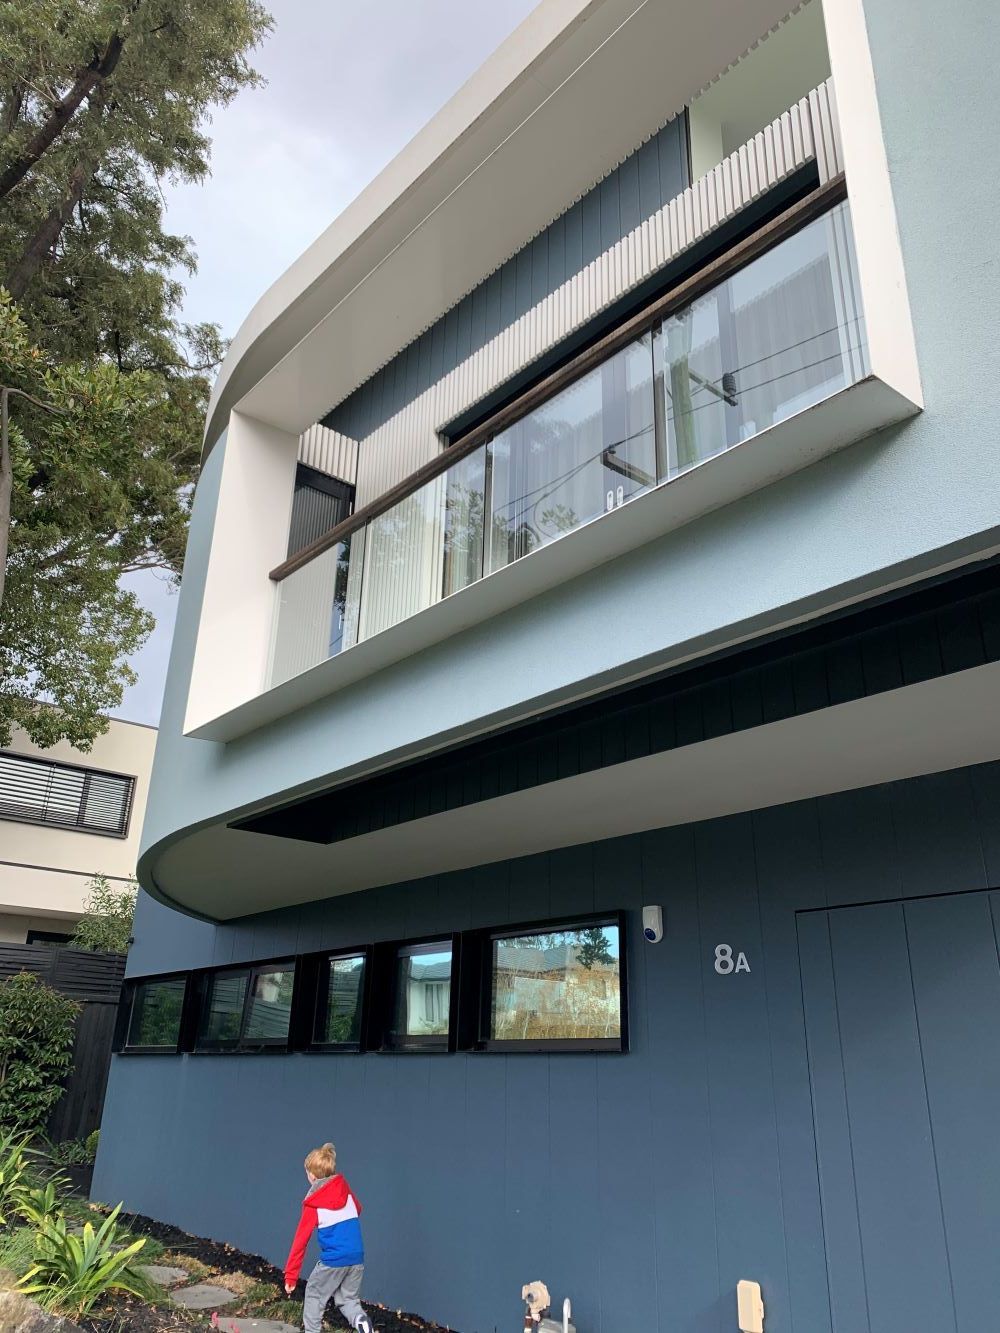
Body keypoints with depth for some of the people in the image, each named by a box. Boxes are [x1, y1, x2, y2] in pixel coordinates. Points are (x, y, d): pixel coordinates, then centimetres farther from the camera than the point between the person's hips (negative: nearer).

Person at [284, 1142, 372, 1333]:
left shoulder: (313, 1204, -5)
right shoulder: (345, 1189, 5)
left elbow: (301, 1240, -3)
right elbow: (358, 1210, 24)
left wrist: (291, 1275, 2)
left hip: (333, 1261, -4)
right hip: (357, 1259, 4)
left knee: (314, 1295, 19)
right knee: (347, 1298, 18)